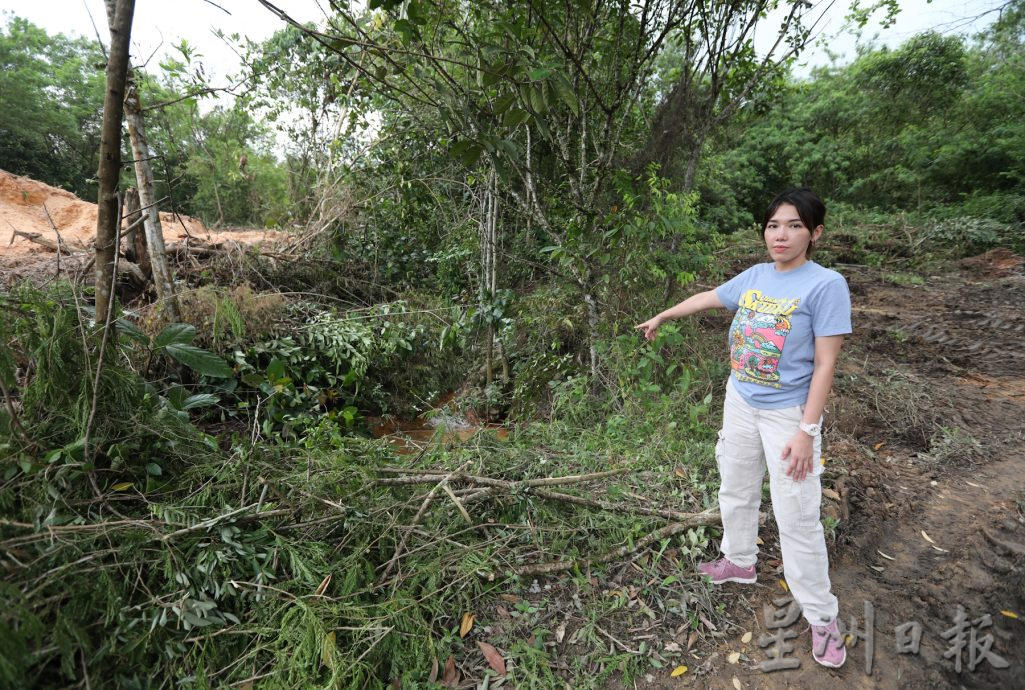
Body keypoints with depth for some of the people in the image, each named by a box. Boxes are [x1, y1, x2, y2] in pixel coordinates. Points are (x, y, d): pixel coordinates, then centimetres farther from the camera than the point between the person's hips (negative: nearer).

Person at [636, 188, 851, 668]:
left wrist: (807, 431, -18)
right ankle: (739, 561, 44)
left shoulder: (826, 285, -17)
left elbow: (825, 364, -17)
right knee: (735, 491, 20)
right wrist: (661, 317, 29)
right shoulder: (755, 276, 0)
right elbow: (707, 298, 17)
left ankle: (821, 617, 21)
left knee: (796, 517, 1)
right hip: (740, 402, 6)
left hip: (788, 413, -6)